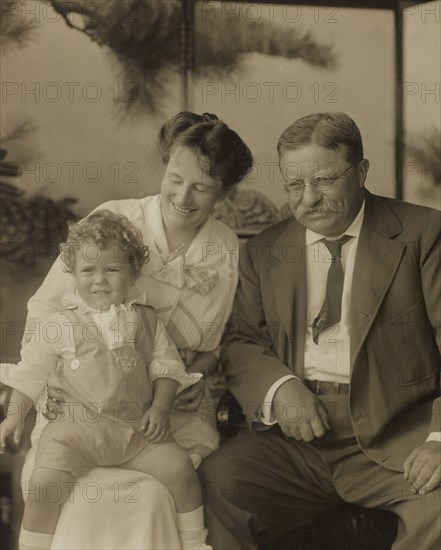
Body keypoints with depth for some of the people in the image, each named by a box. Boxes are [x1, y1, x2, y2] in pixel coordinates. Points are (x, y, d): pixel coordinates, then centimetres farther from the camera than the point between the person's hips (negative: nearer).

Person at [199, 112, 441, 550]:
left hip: (394, 435, -2)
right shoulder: (264, 252, 16)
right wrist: (278, 386, -9)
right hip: (295, 435, 3)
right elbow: (239, 341, 14)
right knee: (214, 484, -24)